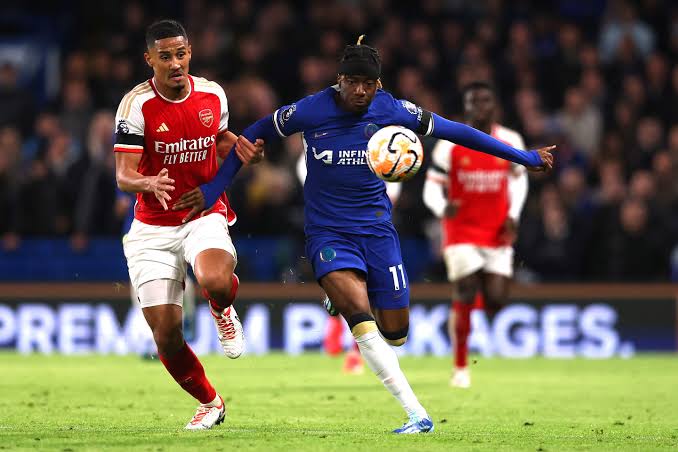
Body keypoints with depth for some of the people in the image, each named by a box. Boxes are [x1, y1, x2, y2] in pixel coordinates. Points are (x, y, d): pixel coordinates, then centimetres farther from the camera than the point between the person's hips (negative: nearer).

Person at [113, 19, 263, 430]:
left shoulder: (213, 94, -1)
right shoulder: (137, 104, -12)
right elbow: (123, 176, -16)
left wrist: (241, 149, -3)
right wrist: (148, 184, -38)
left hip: (206, 215, 1)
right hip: (153, 227, -1)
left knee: (215, 281, -34)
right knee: (167, 335, -4)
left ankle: (223, 308, 5)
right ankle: (210, 403, 22)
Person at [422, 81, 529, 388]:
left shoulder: (510, 141, 1)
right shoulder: (450, 144, -7)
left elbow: (519, 178, 16)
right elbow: (432, 187, -4)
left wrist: (513, 216, 3)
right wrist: (442, 208, -26)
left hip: (497, 234, 3)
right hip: (462, 233, -3)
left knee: (496, 301, -4)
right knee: (465, 298, -10)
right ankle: (460, 368, 1)